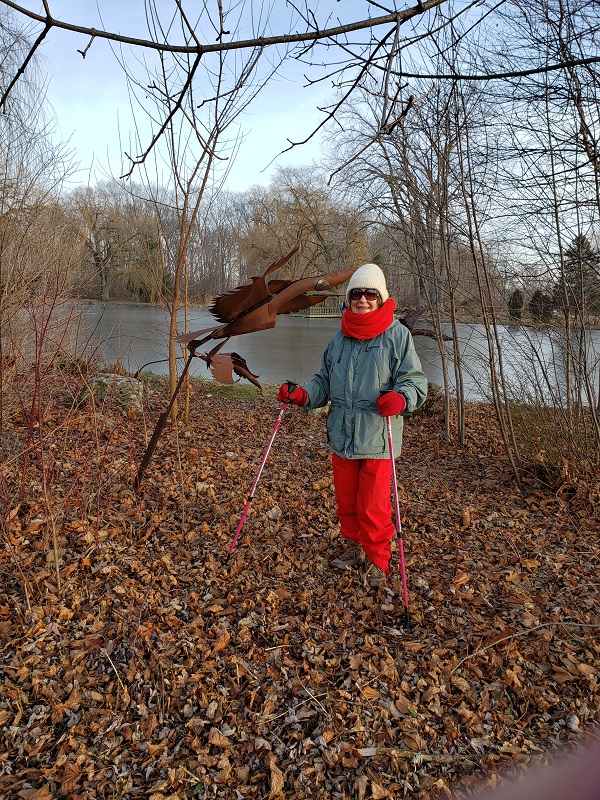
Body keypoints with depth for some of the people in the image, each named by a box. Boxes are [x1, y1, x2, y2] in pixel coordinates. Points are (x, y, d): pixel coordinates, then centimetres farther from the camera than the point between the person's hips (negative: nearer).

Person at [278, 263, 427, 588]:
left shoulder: (397, 334, -5)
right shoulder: (340, 338, 12)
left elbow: (414, 380, -7)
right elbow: (325, 381, 18)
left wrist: (400, 398, -28)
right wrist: (303, 395, 0)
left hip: (377, 440, -5)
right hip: (341, 436, 5)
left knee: (373, 508, 1)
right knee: (346, 500, 18)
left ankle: (377, 562, 22)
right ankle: (353, 548, 39)